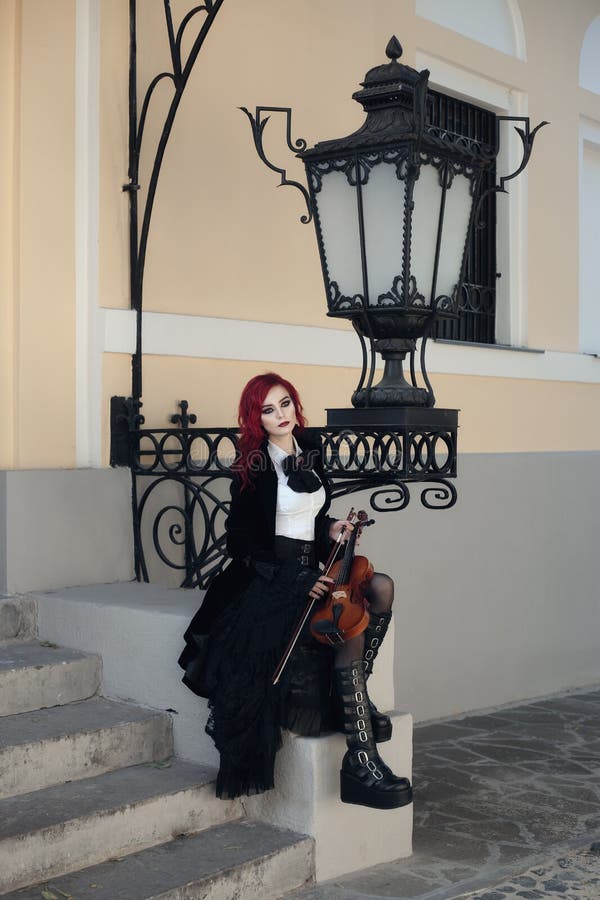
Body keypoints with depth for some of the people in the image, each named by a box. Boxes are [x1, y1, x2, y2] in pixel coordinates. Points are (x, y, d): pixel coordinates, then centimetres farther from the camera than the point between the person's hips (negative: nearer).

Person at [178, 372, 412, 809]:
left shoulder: (310, 453, 12)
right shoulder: (253, 468, -8)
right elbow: (243, 545, -10)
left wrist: (330, 528, 2)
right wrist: (298, 582, -19)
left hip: (309, 569, 7)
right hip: (269, 577, -7)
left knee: (381, 588, -18)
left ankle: (355, 697, -7)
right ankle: (360, 761, -30)